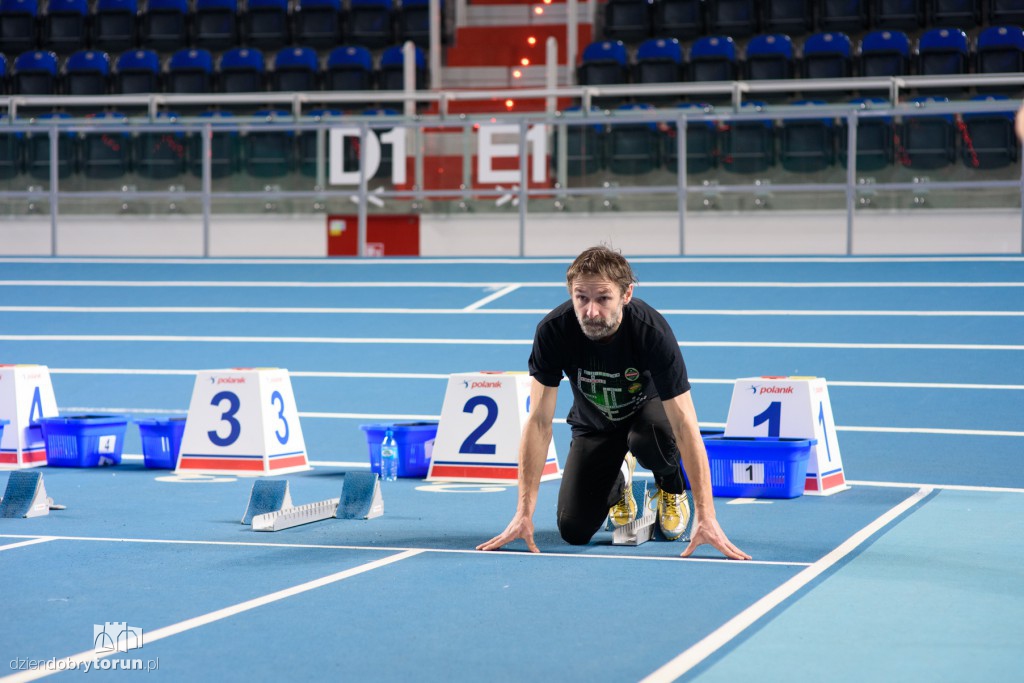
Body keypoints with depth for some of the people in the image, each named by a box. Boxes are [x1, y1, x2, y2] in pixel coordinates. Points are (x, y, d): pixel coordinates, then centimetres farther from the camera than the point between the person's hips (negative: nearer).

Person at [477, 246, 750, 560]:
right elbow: (539, 422, -26)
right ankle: (618, 479, 24)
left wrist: (705, 517, -42)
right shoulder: (553, 331, -31)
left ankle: (671, 487, -1)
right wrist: (524, 514, -30)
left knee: (649, 437, -38)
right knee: (574, 530, -11)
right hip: (594, 422, 2)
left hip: (647, 407, -2)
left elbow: (684, 425, -37)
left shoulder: (652, 331, -36)